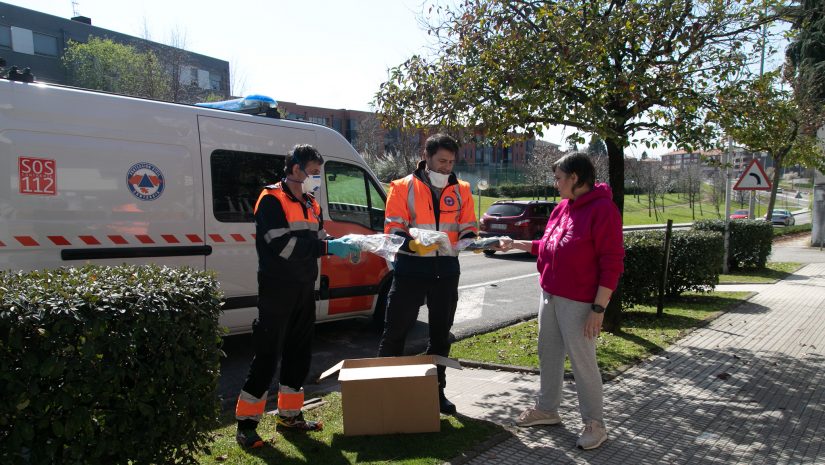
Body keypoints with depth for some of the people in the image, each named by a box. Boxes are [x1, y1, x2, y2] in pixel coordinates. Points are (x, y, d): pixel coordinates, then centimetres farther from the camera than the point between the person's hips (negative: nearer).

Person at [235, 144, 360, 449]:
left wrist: (340, 244, -9)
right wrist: (329, 247, -25)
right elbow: (282, 245, -23)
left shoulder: (310, 205, 15)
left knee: (300, 352, 14)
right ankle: (246, 422, 8)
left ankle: (289, 414, 28)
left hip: (304, 288, 8)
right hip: (277, 289, -8)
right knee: (267, 355, -4)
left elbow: (318, 240, 11)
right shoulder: (272, 201, -12)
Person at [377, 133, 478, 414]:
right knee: (395, 331, 1)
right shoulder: (403, 188, -3)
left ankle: (436, 390, 29)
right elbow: (392, 228, -9)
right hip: (410, 269, -3)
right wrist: (413, 244, -28)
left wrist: (470, 240, -13)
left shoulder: (461, 191, 7)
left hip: (446, 271, 4)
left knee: (440, 334, 14)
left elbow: (467, 226, 11)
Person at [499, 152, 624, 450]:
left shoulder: (602, 209, -15)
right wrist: (516, 244, 18)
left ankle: (594, 424, 17)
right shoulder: (562, 207, 10)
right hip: (549, 295, 8)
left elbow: (612, 263, -17)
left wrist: (598, 308, -19)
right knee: (548, 354, 16)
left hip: (578, 303, -8)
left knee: (582, 362, 1)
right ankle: (547, 409, 32)